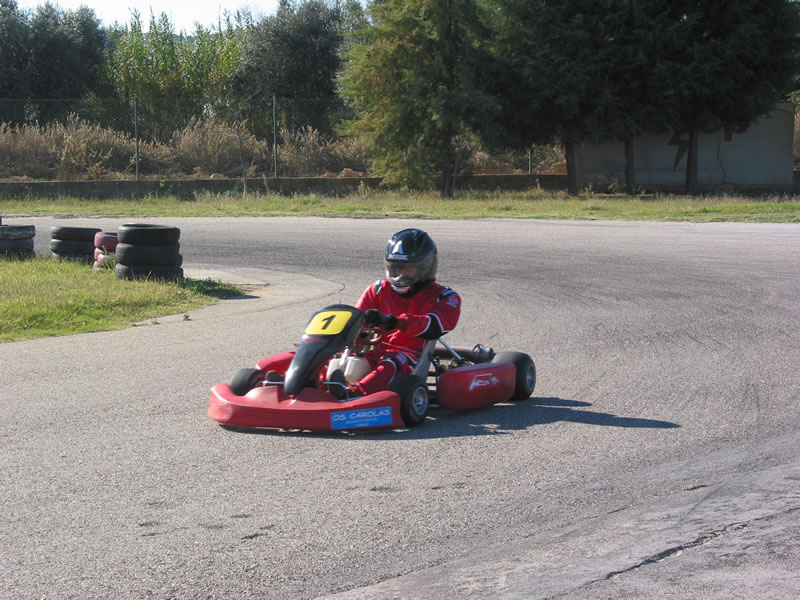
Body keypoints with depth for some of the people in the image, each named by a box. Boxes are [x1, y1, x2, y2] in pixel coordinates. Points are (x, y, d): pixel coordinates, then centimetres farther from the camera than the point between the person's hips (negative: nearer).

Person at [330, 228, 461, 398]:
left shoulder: (444, 298, 7)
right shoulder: (379, 290, 20)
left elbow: (434, 326, -15)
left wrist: (392, 321, -32)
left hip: (411, 357, -4)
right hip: (376, 353, 4)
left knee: (394, 362, -38)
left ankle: (352, 393, -65)